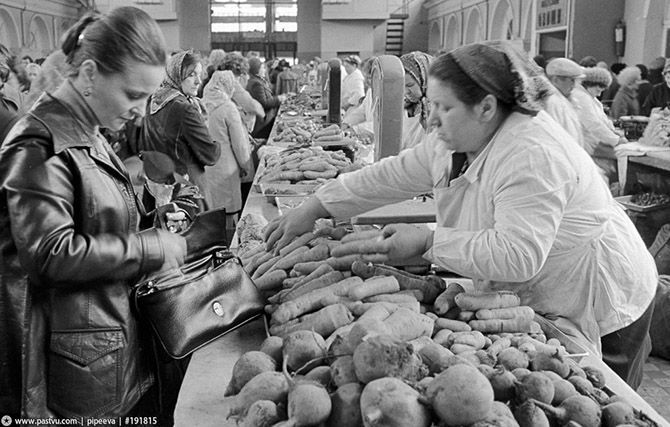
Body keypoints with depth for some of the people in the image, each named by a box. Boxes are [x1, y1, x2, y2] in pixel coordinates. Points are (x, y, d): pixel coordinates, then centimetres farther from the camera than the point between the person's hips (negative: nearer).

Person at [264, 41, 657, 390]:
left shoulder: (531, 157, -33)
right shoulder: (456, 140, -5)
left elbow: (517, 255, -38)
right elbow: (391, 175, -2)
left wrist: (427, 241, -34)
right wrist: (314, 209, -6)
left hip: (599, 308, -8)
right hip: (535, 302, 8)